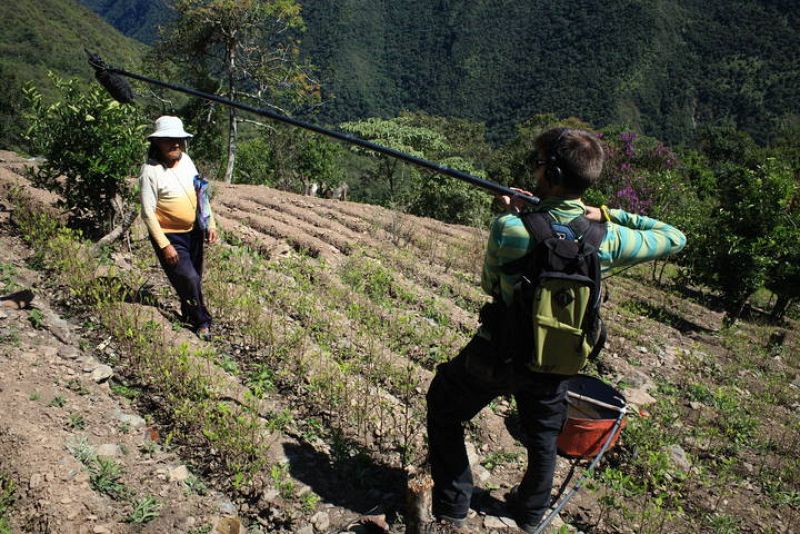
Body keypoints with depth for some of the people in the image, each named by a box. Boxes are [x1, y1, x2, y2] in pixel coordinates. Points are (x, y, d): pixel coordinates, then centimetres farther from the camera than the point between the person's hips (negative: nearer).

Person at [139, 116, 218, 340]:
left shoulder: (186, 160, 1)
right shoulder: (151, 171, -19)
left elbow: (201, 193, 12)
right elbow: (148, 213, -19)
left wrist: (211, 223, 8)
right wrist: (164, 246, -21)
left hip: (194, 232, 7)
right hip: (170, 236, -7)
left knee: (195, 278, 18)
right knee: (189, 280, -9)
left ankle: (188, 315, 42)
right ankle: (202, 322, 14)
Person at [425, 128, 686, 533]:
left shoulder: (508, 228, -25)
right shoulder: (606, 239, -17)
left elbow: (490, 285, -6)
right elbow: (675, 239, 1)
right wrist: (610, 215, -5)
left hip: (496, 355, -3)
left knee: (443, 409, 23)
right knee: (543, 438, 29)